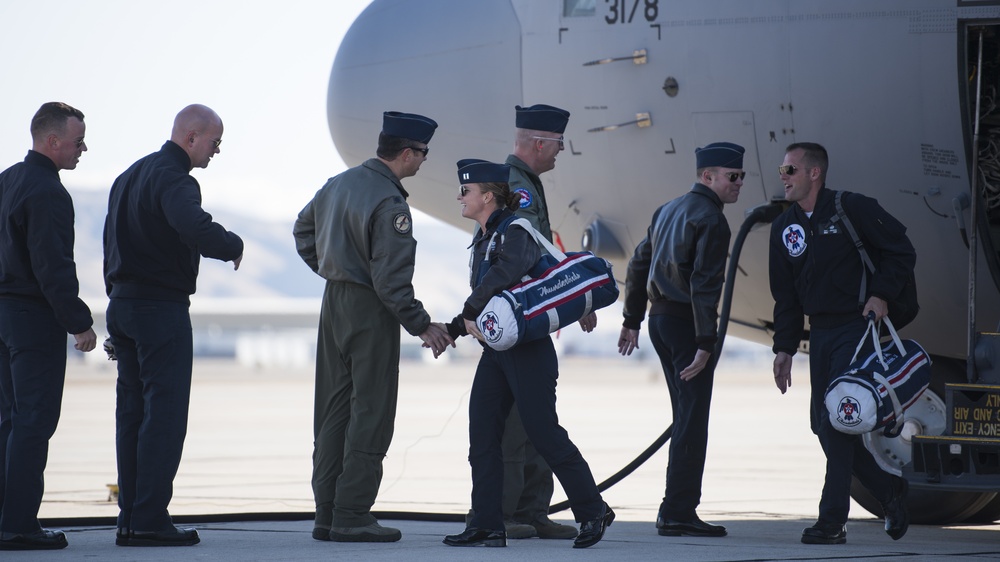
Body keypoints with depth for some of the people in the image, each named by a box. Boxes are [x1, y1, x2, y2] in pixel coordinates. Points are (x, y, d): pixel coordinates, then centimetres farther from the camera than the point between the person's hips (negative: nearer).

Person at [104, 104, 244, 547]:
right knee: (165, 413, -7)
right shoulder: (173, 179, -15)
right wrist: (234, 246, -15)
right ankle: (150, 520, -10)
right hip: (162, 307, -9)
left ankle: (130, 519, 9)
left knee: (132, 411, 10)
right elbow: (196, 229, -34)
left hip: (122, 306, 9)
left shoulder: (130, 175, 17)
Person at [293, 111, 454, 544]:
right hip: (370, 312, -8)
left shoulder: (339, 184, 7)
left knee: (334, 410, 12)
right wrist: (422, 326, -14)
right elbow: (392, 280, -21)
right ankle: (351, 516, -4)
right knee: (370, 412, -3)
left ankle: (327, 514, 15)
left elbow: (303, 231, 22)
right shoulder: (389, 204, -19)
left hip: (334, 302, 8)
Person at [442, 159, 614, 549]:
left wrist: (470, 312, -23)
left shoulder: (515, 233, -13)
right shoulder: (484, 239, 15)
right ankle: (486, 525, 3)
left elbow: (504, 274, -32)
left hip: (527, 351, -9)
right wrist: (454, 328, 7)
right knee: (481, 434, 2)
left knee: (544, 433, -6)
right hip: (496, 351, 9)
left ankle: (593, 512, 5)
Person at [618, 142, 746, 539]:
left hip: (660, 319, 9)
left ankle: (677, 508, 16)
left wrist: (632, 320, 23)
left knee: (685, 417, 15)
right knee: (692, 419, -7)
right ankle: (678, 514, -9)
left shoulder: (668, 211, 15)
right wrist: (706, 343, -22)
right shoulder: (710, 220, -13)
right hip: (686, 323, -9)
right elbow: (704, 284, -20)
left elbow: (639, 265, 19)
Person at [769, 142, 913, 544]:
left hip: (858, 326, -7)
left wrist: (881, 294, -14)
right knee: (822, 424, 4)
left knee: (837, 419, -13)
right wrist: (784, 347, 9)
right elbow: (785, 294, 14)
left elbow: (901, 251, -5)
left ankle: (833, 522, -11)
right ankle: (889, 489, 22)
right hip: (820, 333, 7)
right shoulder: (784, 227, 9)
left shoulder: (852, 209, -9)